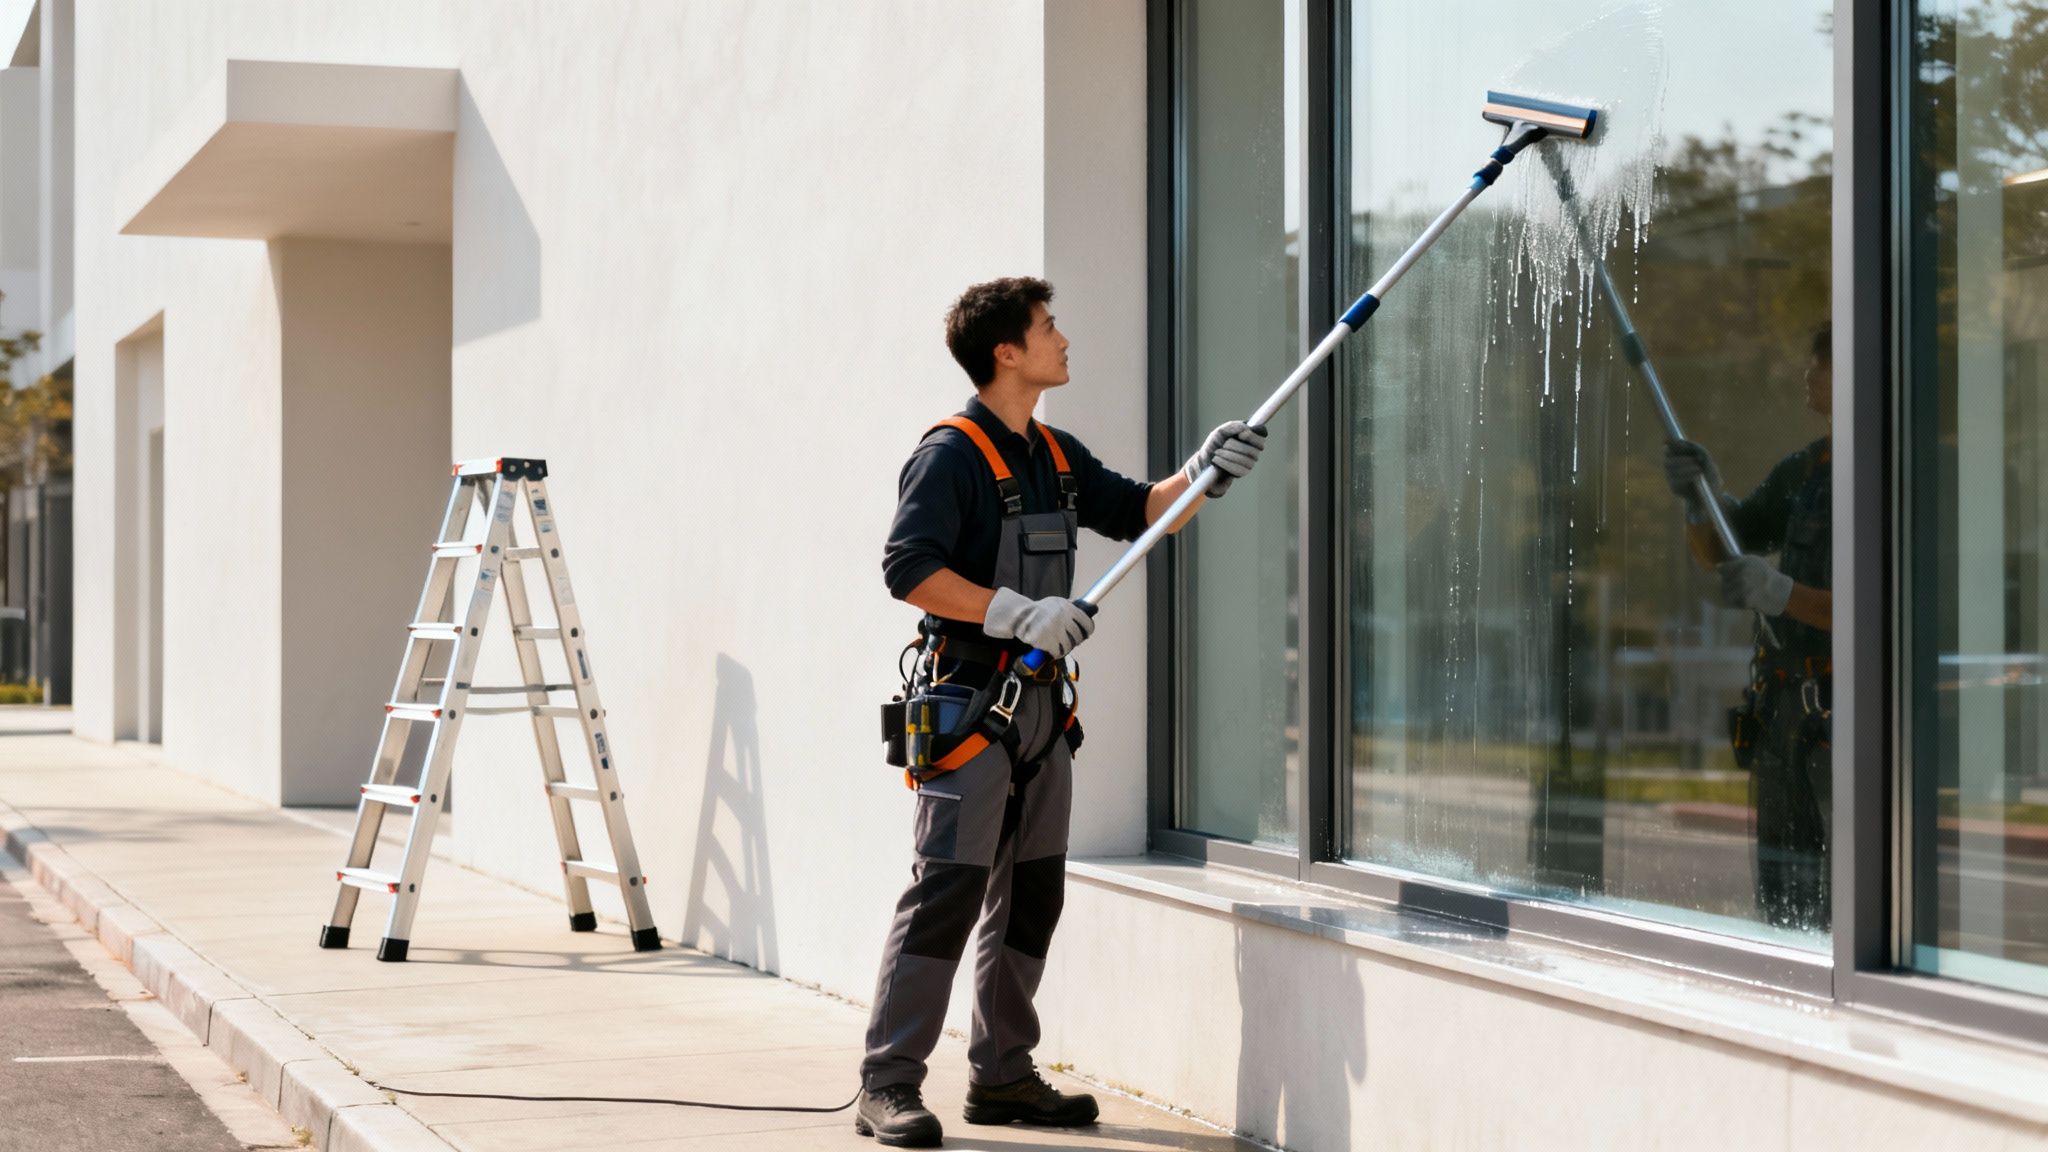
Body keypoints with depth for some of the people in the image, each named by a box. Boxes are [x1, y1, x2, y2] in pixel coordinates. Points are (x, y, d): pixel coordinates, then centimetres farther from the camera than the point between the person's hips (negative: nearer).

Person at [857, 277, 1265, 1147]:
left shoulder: (1057, 457, 16)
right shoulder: (951, 454, -10)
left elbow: (1138, 513, 22)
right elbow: (908, 569, -18)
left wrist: (1203, 474, 4)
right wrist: (1019, 613, -24)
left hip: (1041, 703, 9)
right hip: (969, 699, -9)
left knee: (1031, 895, 11)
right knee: (946, 891, -11)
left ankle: (1002, 1074, 20)